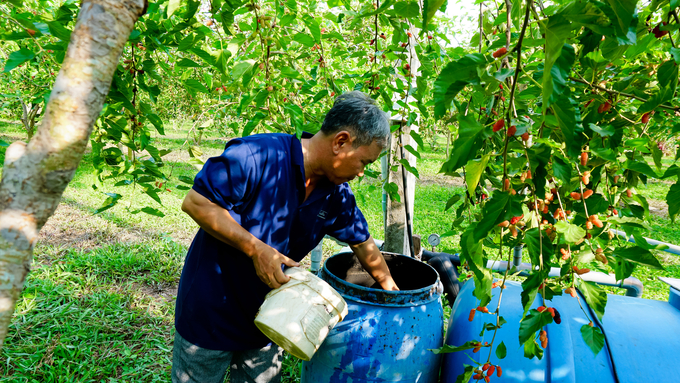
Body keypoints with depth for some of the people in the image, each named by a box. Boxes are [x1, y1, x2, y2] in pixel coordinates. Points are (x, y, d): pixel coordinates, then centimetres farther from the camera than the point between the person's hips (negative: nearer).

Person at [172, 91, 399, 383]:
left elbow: (363, 243, 9)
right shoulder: (256, 156, -27)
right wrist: (256, 249, -29)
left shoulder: (337, 196, -5)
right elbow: (194, 202, -23)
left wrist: (391, 289, 16)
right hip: (211, 312, -5)